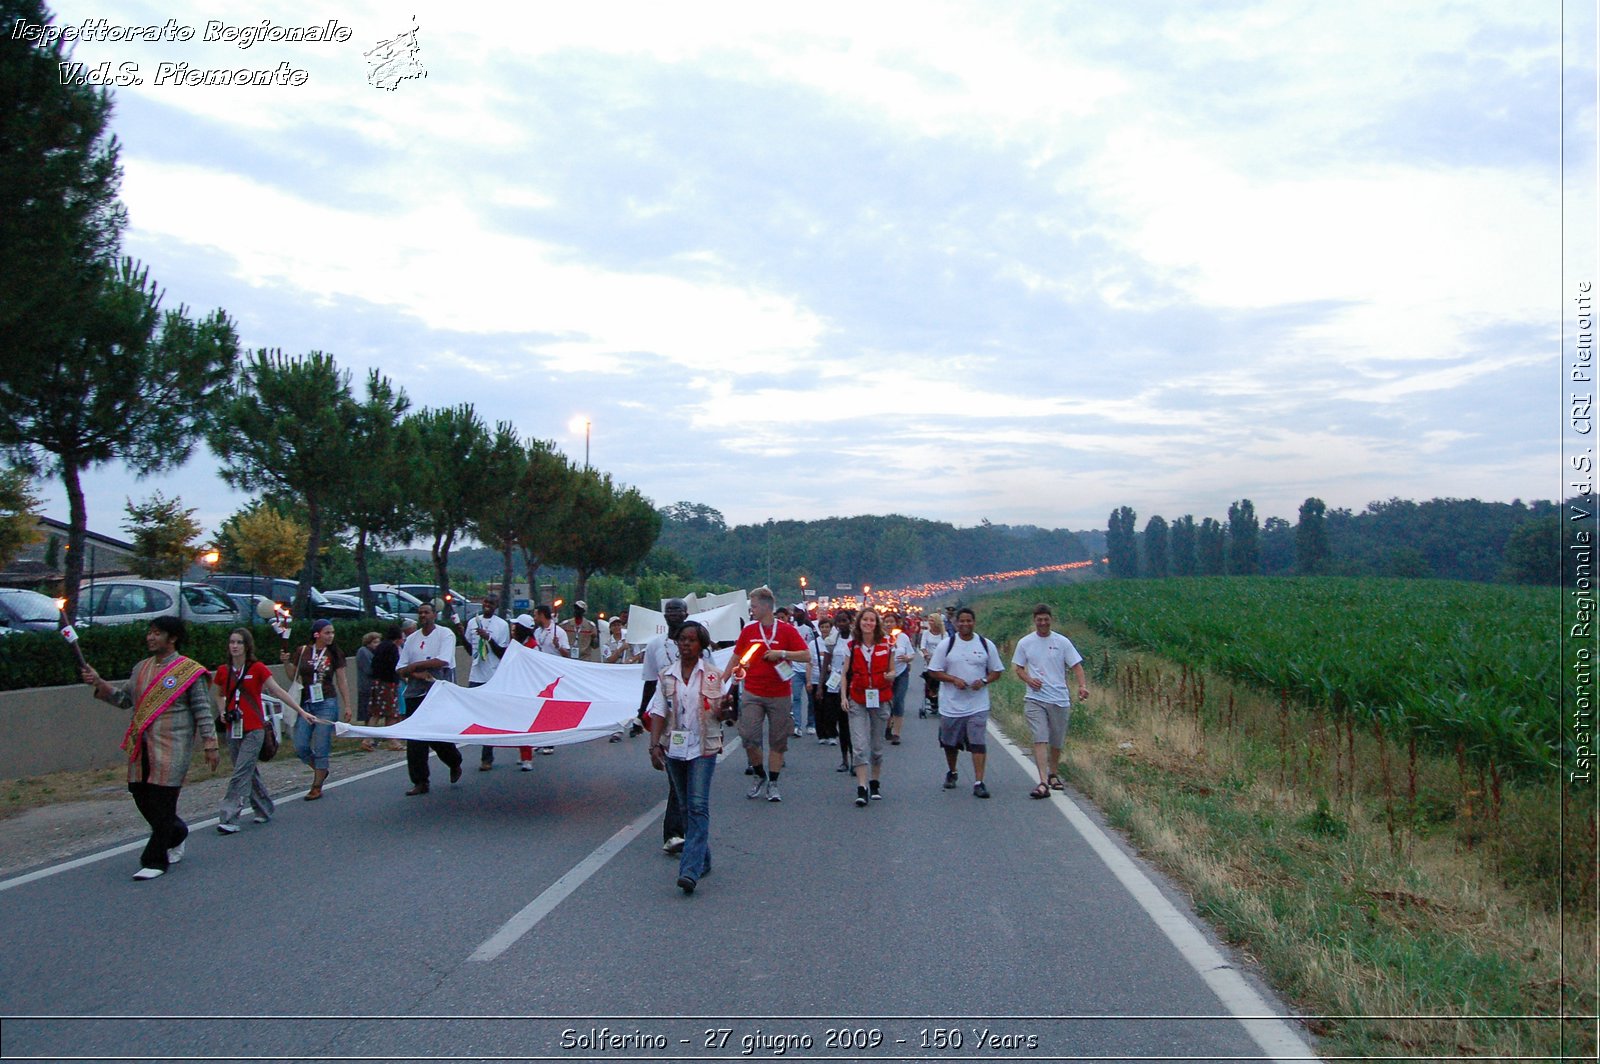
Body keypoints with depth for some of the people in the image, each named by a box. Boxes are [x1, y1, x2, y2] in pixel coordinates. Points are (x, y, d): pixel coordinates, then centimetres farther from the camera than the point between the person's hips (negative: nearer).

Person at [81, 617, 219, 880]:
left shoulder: (188, 671, -5)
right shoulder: (141, 668, 14)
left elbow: (203, 710, -4)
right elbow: (124, 698, 17)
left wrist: (210, 745, -7)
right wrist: (98, 684, 3)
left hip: (171, 747, -6)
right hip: (142, 746, 7)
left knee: (163, 802, -4)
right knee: (142, 796, 10)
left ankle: (155, 861, 5)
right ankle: (176, 834, 34)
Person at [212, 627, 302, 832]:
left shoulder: (257, 669, -5)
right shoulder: (223, 671, 5)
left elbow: (278, 692, -6)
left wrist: (301, 711, -11)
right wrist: (223, 712, 2)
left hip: (254, 730, -4)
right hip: (233, 730, 4)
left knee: (241, 774, -10)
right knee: (250, 772, 12)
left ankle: (229, 819, -10)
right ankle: (264, 809, 27)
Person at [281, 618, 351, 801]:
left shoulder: (335, 654, 1)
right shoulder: (302, 652, 4)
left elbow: (342, 682, 4)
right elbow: (293, 677, 12)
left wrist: (347, 706, 0)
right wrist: (286, 663, -6)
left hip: (327, 703, -2)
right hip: (305, 703, 2)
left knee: (321, 747, -3)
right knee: (300, 747, 0)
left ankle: (317, 786, 8)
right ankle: (321, 770, 26)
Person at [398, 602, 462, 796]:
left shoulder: (445, 634, -2)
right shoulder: (412, 639, 13)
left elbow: (442, 661, -15)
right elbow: (401, 670, 8)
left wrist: (414, 666, -8)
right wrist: (417, 674, -12)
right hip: (416, 694, 5)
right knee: (415, 740, 0)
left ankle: (455, 764, 27)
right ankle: (420, 782, 6)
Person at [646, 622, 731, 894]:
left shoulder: (712, 675, 0)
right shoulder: (667, 676, 5)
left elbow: (718, 715, 2)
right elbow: (658, 713, 4)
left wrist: (724, 705, -21)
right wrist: (654, 745, -7)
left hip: (703, 748, -3)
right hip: (673, 747, 3)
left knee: (698, 806, -12)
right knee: (686, 806, 12)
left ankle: (691, 870, -19)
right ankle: (702, 860, 27)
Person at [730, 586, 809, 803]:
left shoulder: (787, 630, -3)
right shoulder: (748, 630, 6)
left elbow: (806, 656, -6)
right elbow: (736, 658, 13)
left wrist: (781, 653, -17)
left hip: (779, 695, -2)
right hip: (752, 694, 2)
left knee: (777, 741, 4)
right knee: (748, 737, -6)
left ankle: (772, 784, 15)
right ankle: (760, 776, 15)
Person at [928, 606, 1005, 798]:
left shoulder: (986, 645, 3)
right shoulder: (946, 645, 0)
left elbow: (996, 672, 9)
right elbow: (935, 671, 1)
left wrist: (984, 681, -12)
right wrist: (954, 679, -15)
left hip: (978, 704, -1)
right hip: (951, 704, 1)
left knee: (978, 743, -10)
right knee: (950, 743, 14)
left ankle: (978, 782, -7)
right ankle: (952, 773, 38)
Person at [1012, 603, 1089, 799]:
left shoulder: (1062, 642, 2)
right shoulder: (1025, 643, 4)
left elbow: (1076, 665, 0)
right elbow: (1018, 668, 10)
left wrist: (1082, 685, -18)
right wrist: (1029, 680, -11)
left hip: (1060, 699, 1)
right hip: (1035, 699, -1)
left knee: (1056, 743, 12)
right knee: (1040, 740, -13)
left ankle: (1053, 775, 34)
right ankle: (1043, 783, -18)